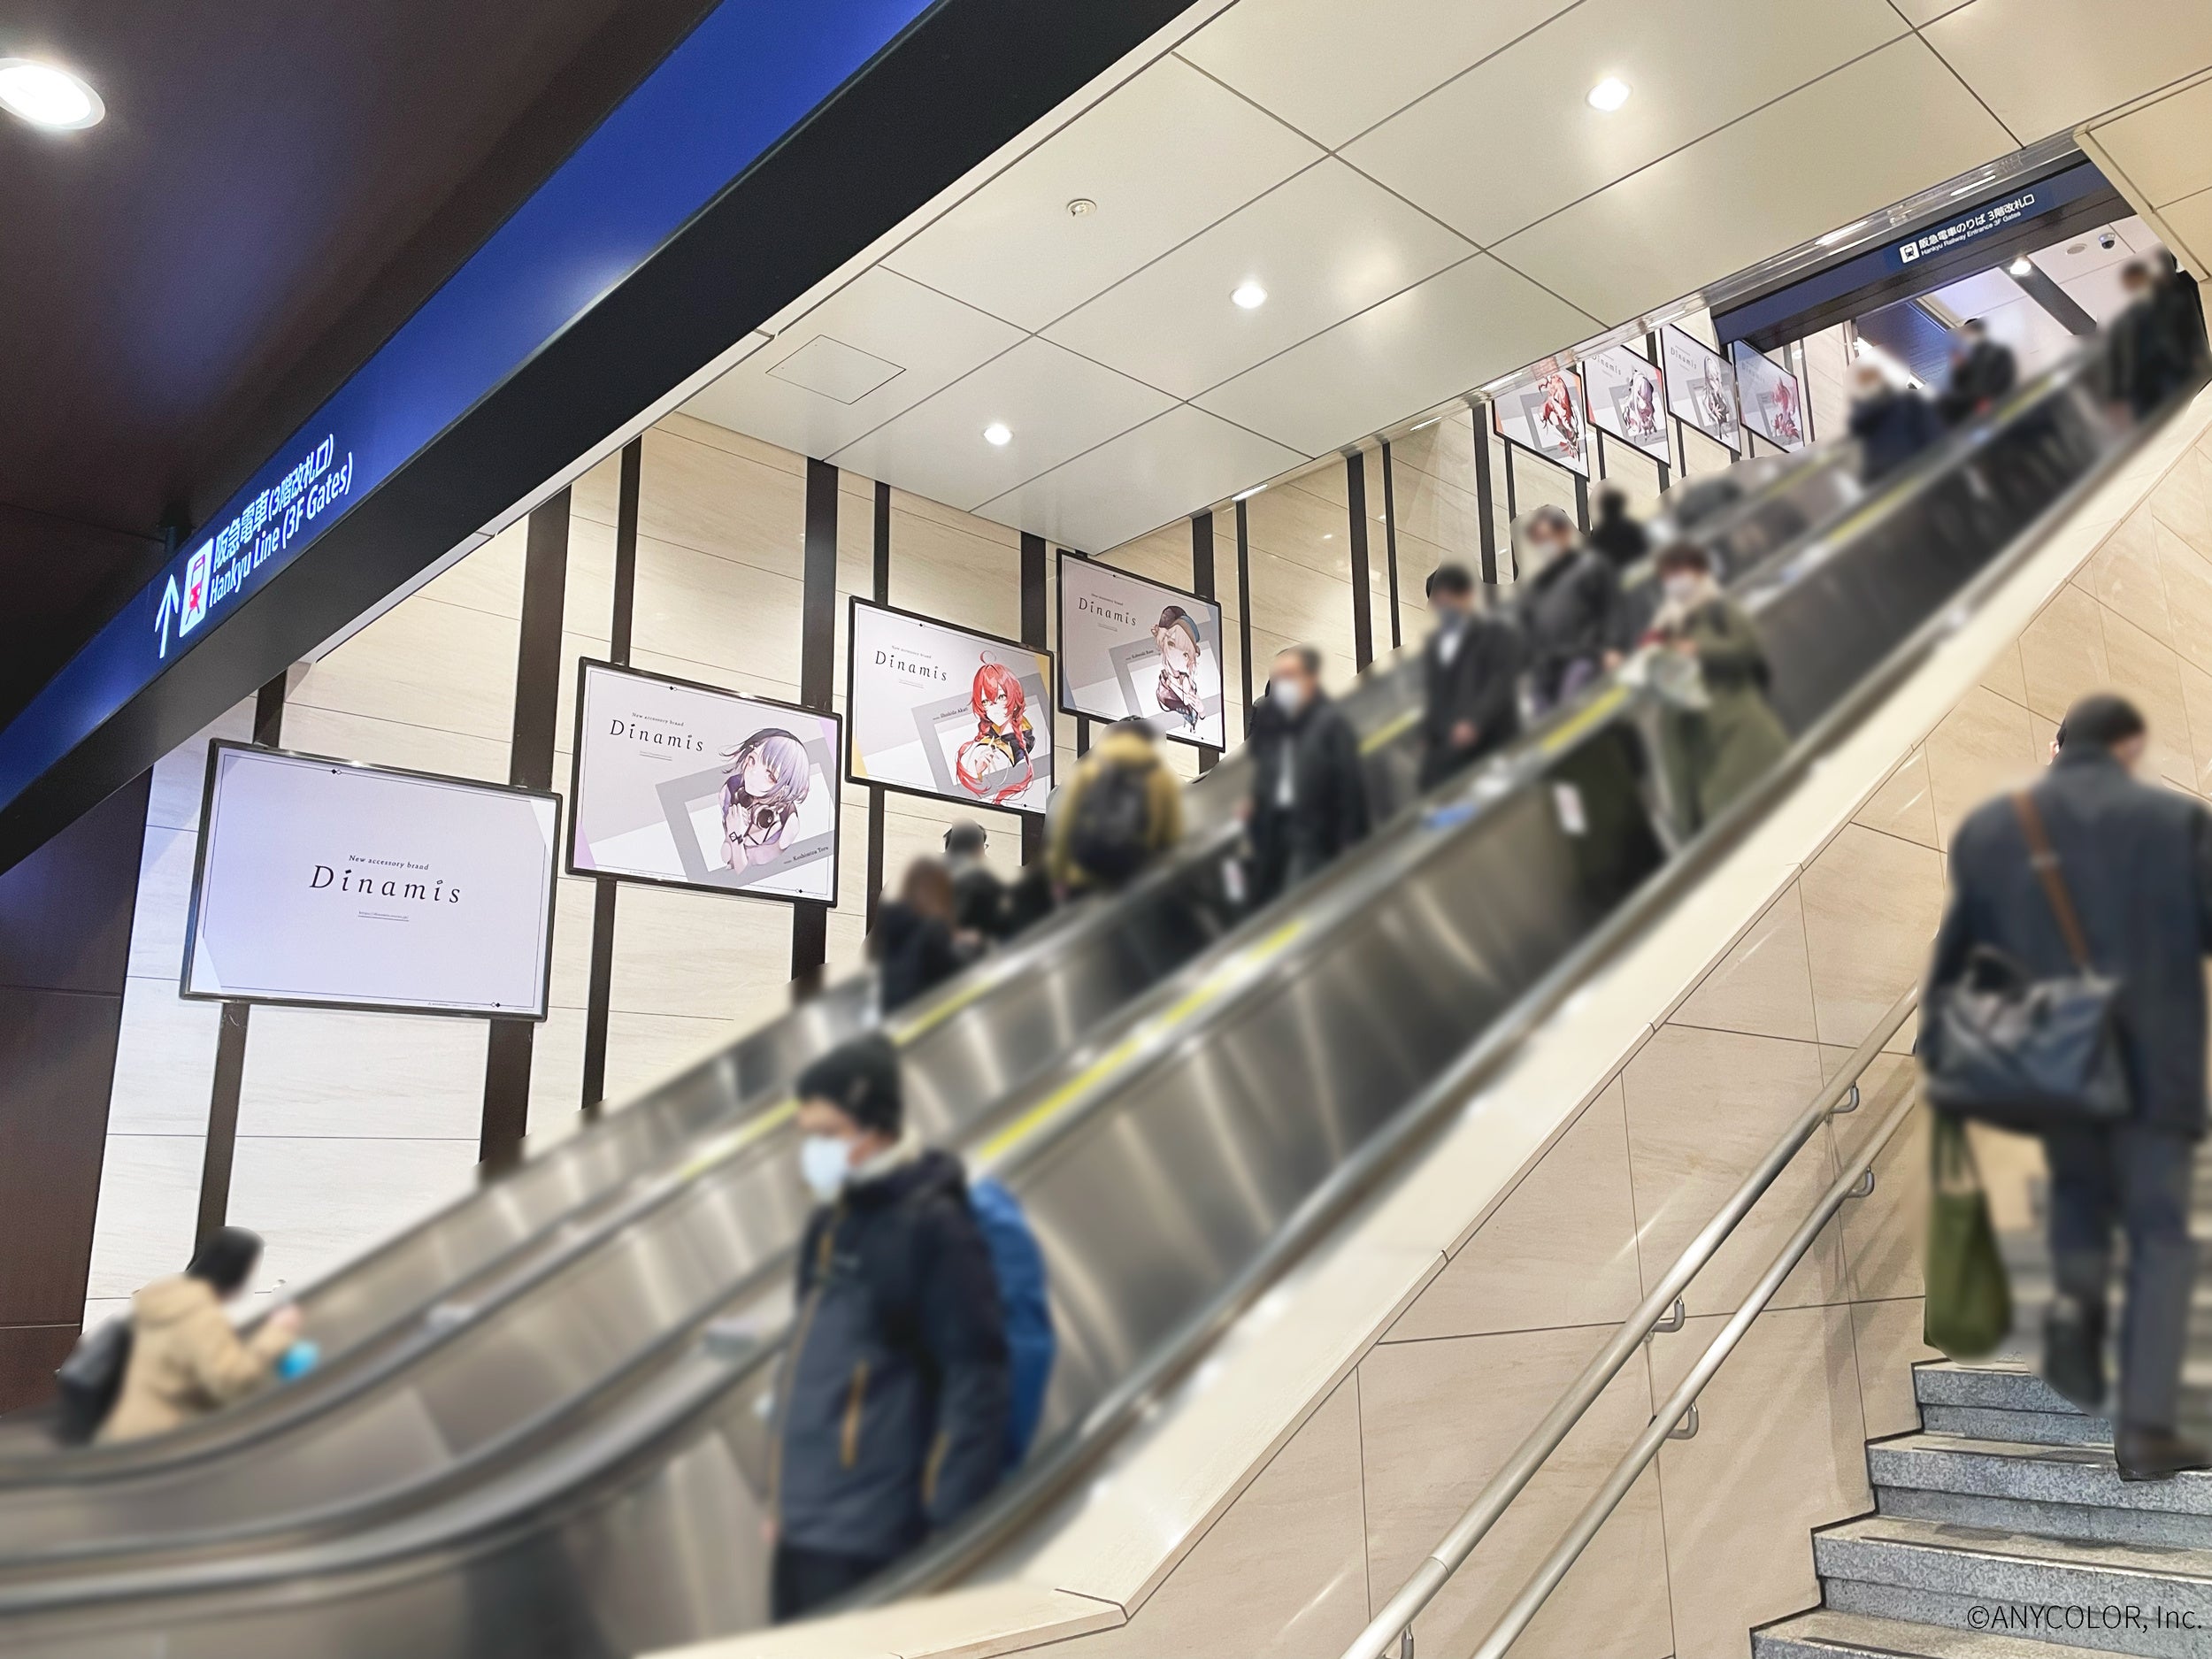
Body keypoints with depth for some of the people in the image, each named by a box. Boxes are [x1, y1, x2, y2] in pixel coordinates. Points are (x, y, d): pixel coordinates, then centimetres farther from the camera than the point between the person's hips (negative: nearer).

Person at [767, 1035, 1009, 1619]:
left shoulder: (933, 1225, -14)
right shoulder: (832, 1220, 11)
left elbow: (974, 1377, -17)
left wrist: (950, 1525, -17)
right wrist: (782, 1494, 20)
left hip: (867, 1536, -8)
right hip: (805, 1523, 8)